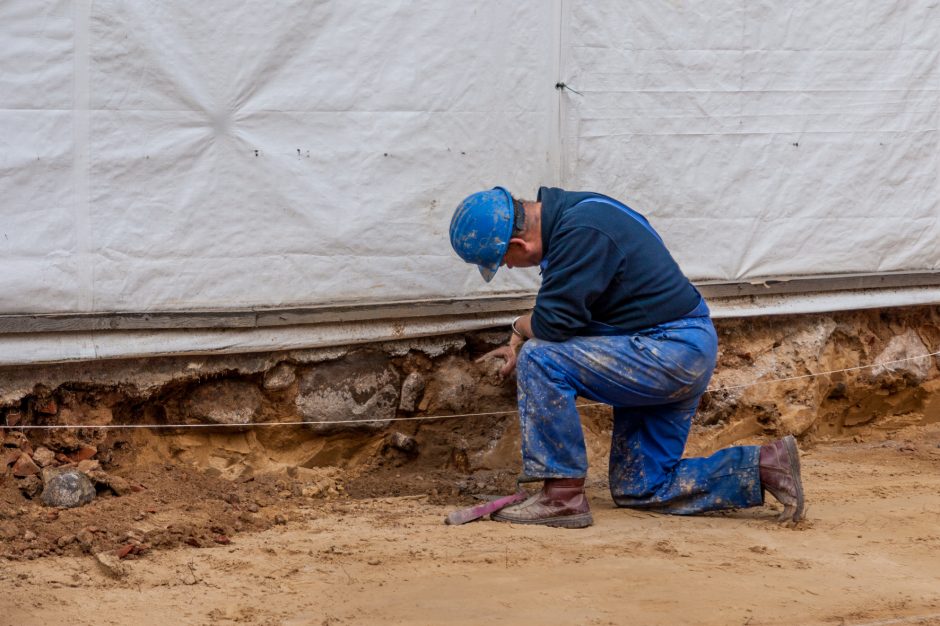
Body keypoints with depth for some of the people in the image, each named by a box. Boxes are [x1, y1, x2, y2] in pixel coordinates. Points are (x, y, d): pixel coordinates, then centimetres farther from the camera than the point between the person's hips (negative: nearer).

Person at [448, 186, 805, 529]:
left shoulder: (581, 233, -23)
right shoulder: (567, 215, 8)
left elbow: (553, 324, -24)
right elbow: (564, 306, 20)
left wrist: (520, 329, -2)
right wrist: (523, 339, 8)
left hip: (669, 351, -11)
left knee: (540, 359, -19)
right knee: (639, 490, 13)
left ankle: (563, 497, -14)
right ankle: (765, 466, 11)